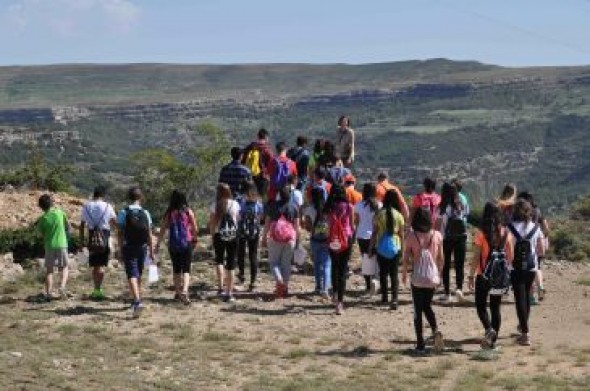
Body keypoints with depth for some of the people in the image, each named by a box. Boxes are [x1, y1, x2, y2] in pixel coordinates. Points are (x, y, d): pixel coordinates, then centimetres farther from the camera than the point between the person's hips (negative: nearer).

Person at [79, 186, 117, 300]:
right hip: (104, 238, -3)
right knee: (101, 265, -1)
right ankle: (97, 290, -10)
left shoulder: (86, 207, 4)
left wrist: (82, 239, 13)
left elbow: (82, 225, 6)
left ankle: (96, 289, 19)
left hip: (92, 237, 3)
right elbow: (115, 222, 3)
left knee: (94, 265, 13)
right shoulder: (107, 207, -4)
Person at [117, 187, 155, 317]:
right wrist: (151, 251, 8)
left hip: (129, 248, -3)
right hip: (142, 247, 3)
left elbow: (120, 233, -8)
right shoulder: (145, 213, 1)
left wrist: (120, 250, -2)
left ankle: (137, 302, -26)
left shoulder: (123, 213, -6)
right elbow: (149, 234, 2)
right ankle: (136, 300, 31)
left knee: (132, 275, -9)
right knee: (139, 275, 18)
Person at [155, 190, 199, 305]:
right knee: (186, 269, -1)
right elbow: (195, 229, 0)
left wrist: (158, 245, 6)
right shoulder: (188, 212, -4)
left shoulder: (169, 213, -1)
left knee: (176, 269, 17)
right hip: (186, 244, -2)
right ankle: (184, 291, -23)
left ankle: (178, 292, 26)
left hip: (173, 245, 2)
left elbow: (162, 230, -1)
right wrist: (194, 238, 20)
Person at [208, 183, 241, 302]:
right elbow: (237, 219, 6)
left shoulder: (215, 205, -6)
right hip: (233, 235, 1)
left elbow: (212, 223, -5)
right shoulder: (235, 204, -2)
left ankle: (221, 287, 8)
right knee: (230, 265, 4)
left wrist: (212, 234, 7)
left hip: (219, 235, -1)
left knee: (219, 260, 21)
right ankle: (229, 293, 3)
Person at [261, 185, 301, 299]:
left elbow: (267, 223, 1)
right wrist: (298, 239, 15)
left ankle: (279, 280, -15)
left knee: (273, 261, 9)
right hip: (290, 237, 2)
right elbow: (296, 225, 5)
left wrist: (264, 238, 8)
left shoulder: (273, 205, -1)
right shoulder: (293, 207, 3)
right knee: (286, 263, 10)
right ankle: (285, 287, 12)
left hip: (275, 237, -2)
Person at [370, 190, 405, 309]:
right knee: (394, 275, 3)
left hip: (381, 248, 0)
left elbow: (374, 233, -3)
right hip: (395, 247, 0)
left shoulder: (379, 214, -6)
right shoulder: (398, 215, -5)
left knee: (383, 273, 15)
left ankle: (384, 297, 22)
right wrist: (402, 249, 10)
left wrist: (371, 247, 5)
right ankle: (394, 299, -10)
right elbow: (401, 234, 0)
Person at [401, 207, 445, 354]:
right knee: (427, 306, 22)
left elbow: (406, 259, -6)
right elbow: (440, 258, 4)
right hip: (432, 277, 3)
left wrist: (404, 275, 10)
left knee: (418, 311, 8)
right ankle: (435, 331, -2)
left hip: (417, 278, -3)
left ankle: (421, 344, 8)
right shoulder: (437, 235, -2)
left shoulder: (411, 237, -9)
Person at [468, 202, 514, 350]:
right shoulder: (505, 233, -2)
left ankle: (489, 329, -13)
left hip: (483, 276, -3)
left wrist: (471, 276, -6)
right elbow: (510, 256, 2)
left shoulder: (481, 234, -13)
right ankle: (493, 340, 14)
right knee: (496, 307, 12)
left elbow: (476, 258, -13)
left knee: (481, 306, 11)